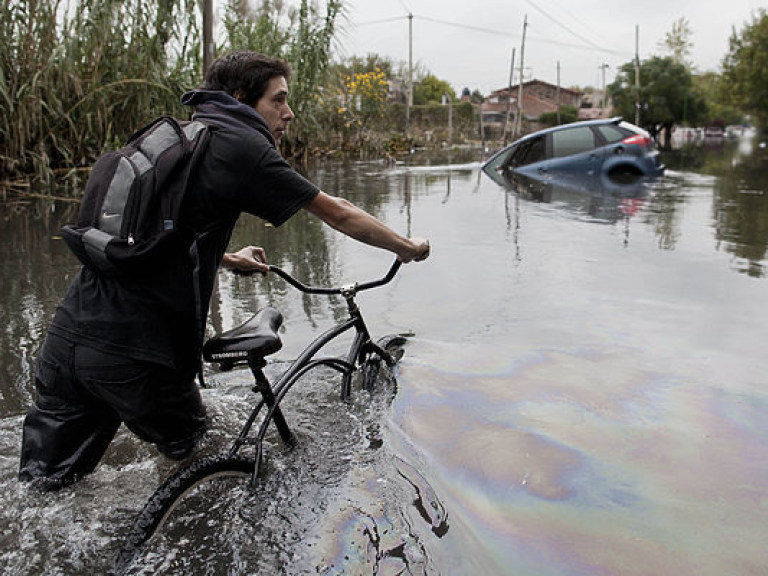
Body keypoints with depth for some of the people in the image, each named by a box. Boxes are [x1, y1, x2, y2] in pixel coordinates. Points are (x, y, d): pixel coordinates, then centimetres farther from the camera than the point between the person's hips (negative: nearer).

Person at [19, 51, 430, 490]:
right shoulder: (239, 144, -5)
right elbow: (339, 215, 0)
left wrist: (230, 259, 45)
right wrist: (407, 248, 15)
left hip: (67, 334, 8)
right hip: (132, 353, -7)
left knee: (42, 487, 17)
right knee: (188, 453, 19)